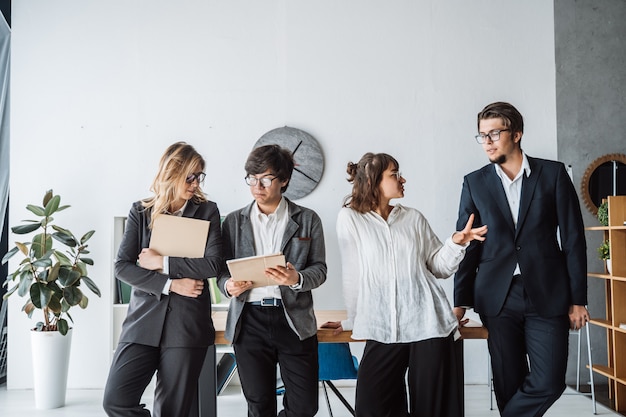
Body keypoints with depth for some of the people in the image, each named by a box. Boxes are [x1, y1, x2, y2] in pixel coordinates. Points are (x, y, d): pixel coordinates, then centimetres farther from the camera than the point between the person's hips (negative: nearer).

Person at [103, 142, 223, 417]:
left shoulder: (206, 211, 5)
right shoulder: (141, 212, 7)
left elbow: (213, 265, -6)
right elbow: (122, 267, -1)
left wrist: (162, 262, -8)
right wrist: (170, 284, -10)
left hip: (187, 324, -1)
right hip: (143, 321, 2)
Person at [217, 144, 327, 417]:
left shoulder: (307, 219, 5)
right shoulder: (234, 221, 9)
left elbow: (319, 269, 2)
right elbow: (222, 271, 10)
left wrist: (297, 279, -19)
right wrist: (229, 285, -13)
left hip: (294, 320, -1)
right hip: (249, 321, 1)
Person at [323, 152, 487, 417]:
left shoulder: (414, 218, 12)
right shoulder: (349, 217, 1)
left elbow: (439, 267, 12)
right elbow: (352, 275, 3)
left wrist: (456, 243, -5)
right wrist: (353, 320, 8)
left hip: (428, 324, 2)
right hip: (383, 330, -2)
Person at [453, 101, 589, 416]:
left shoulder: (553, 173, 2)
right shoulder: (474, 183, 6)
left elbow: (573, 238, 2)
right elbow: (467, 245, 7)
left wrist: (578, 299, 0)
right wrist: (460, 302, 4)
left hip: (548, 295, -1)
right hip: (498, 296, 1)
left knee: (549, 382, -6)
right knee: (508, 384, 6)